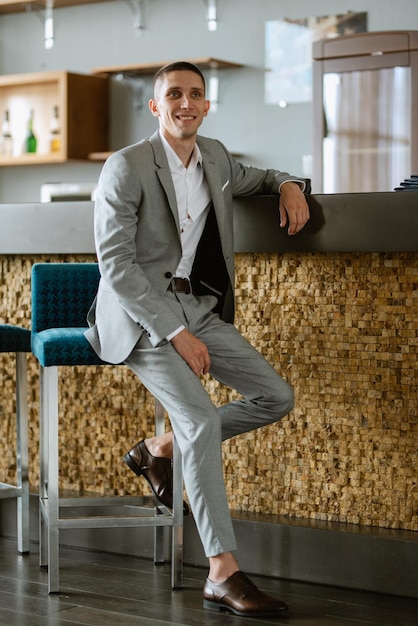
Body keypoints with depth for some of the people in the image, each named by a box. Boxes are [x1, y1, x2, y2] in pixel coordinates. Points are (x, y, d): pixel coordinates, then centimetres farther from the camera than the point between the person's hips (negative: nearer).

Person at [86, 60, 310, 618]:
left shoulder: (214, 156, 8)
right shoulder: (127, 167, -12)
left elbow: (250, 178, 32)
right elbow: (115, 262, -17)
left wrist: (287, 184, 7)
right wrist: (175, 332, -21)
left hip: (199, 308, 7)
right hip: (141, 314, -7)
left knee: (276, 397, -3)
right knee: (202, 420, -24)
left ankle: (159, 449, 14)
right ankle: (223, 576, -20)